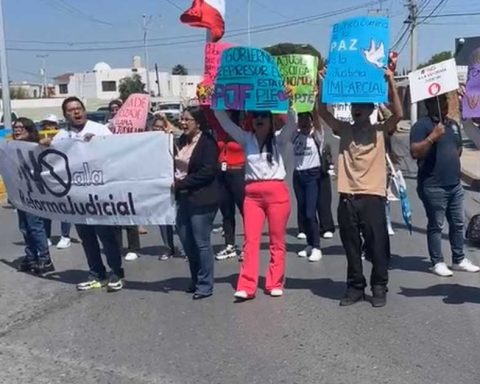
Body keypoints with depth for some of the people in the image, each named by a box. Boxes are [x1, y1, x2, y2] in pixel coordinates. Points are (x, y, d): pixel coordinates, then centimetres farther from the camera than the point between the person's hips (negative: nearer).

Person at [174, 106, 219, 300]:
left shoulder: (207, 142, -12)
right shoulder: (182, 140, 12)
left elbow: (207, 172, -19)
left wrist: (181, 183, -18)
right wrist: (174, 181, 0)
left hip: (201, 199, -8)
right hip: (183, 197, 8)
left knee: (201, 242, -2)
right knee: (186, 240, 13)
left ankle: (205, 285, 11)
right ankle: (196, 280, 28)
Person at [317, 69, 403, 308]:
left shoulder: (381, 131, 5)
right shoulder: (344, 130, 10)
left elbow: (398, 114, -11)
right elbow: (322, 111, 3)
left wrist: (390, 81, -15)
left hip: (373, 197, -2)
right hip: (347, 197, 2)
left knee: (377, 246, 4)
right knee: (351, 248, 10)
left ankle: (379, 288, 20)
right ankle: (355, 287, 23)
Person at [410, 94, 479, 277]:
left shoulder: (453, 124, 14)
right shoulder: (422, 125, -11)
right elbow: (415, 152, -22)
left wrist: (452, 166, 16)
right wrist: (432, 137, -29)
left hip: (455, 184, 8)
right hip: (433, 186, -8)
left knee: (457, 223, 14)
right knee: (436, 225, 2)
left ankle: (459, 260, 26)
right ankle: (437, 262, 13)